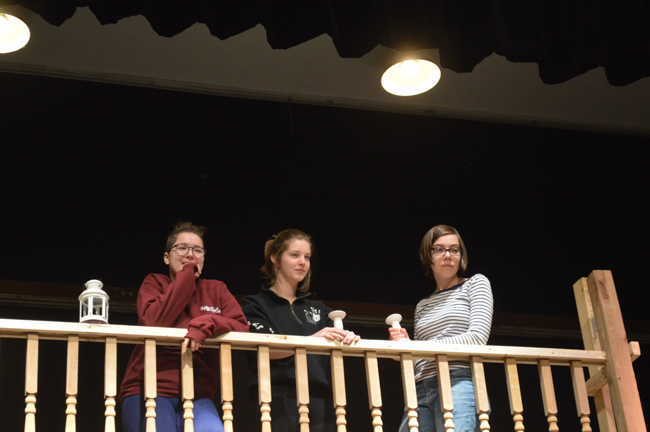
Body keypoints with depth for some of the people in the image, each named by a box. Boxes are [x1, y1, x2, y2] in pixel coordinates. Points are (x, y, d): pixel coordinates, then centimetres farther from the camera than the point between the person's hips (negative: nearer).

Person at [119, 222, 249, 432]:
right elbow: (153, 322, -7)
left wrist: (206, 324, -17)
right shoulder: (154, 283, 14)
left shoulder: (216, 289, 19)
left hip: (196, 394, 1)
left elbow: (242, 327, 3)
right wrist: (187, 275, -1)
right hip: (148, 389, -1)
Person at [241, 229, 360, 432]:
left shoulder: (318, 309, 26)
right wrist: (312, 340, -20)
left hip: (320, 399, 4)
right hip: (279, 398, -4)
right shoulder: (255, 305, 10)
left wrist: (348, 338, -11)